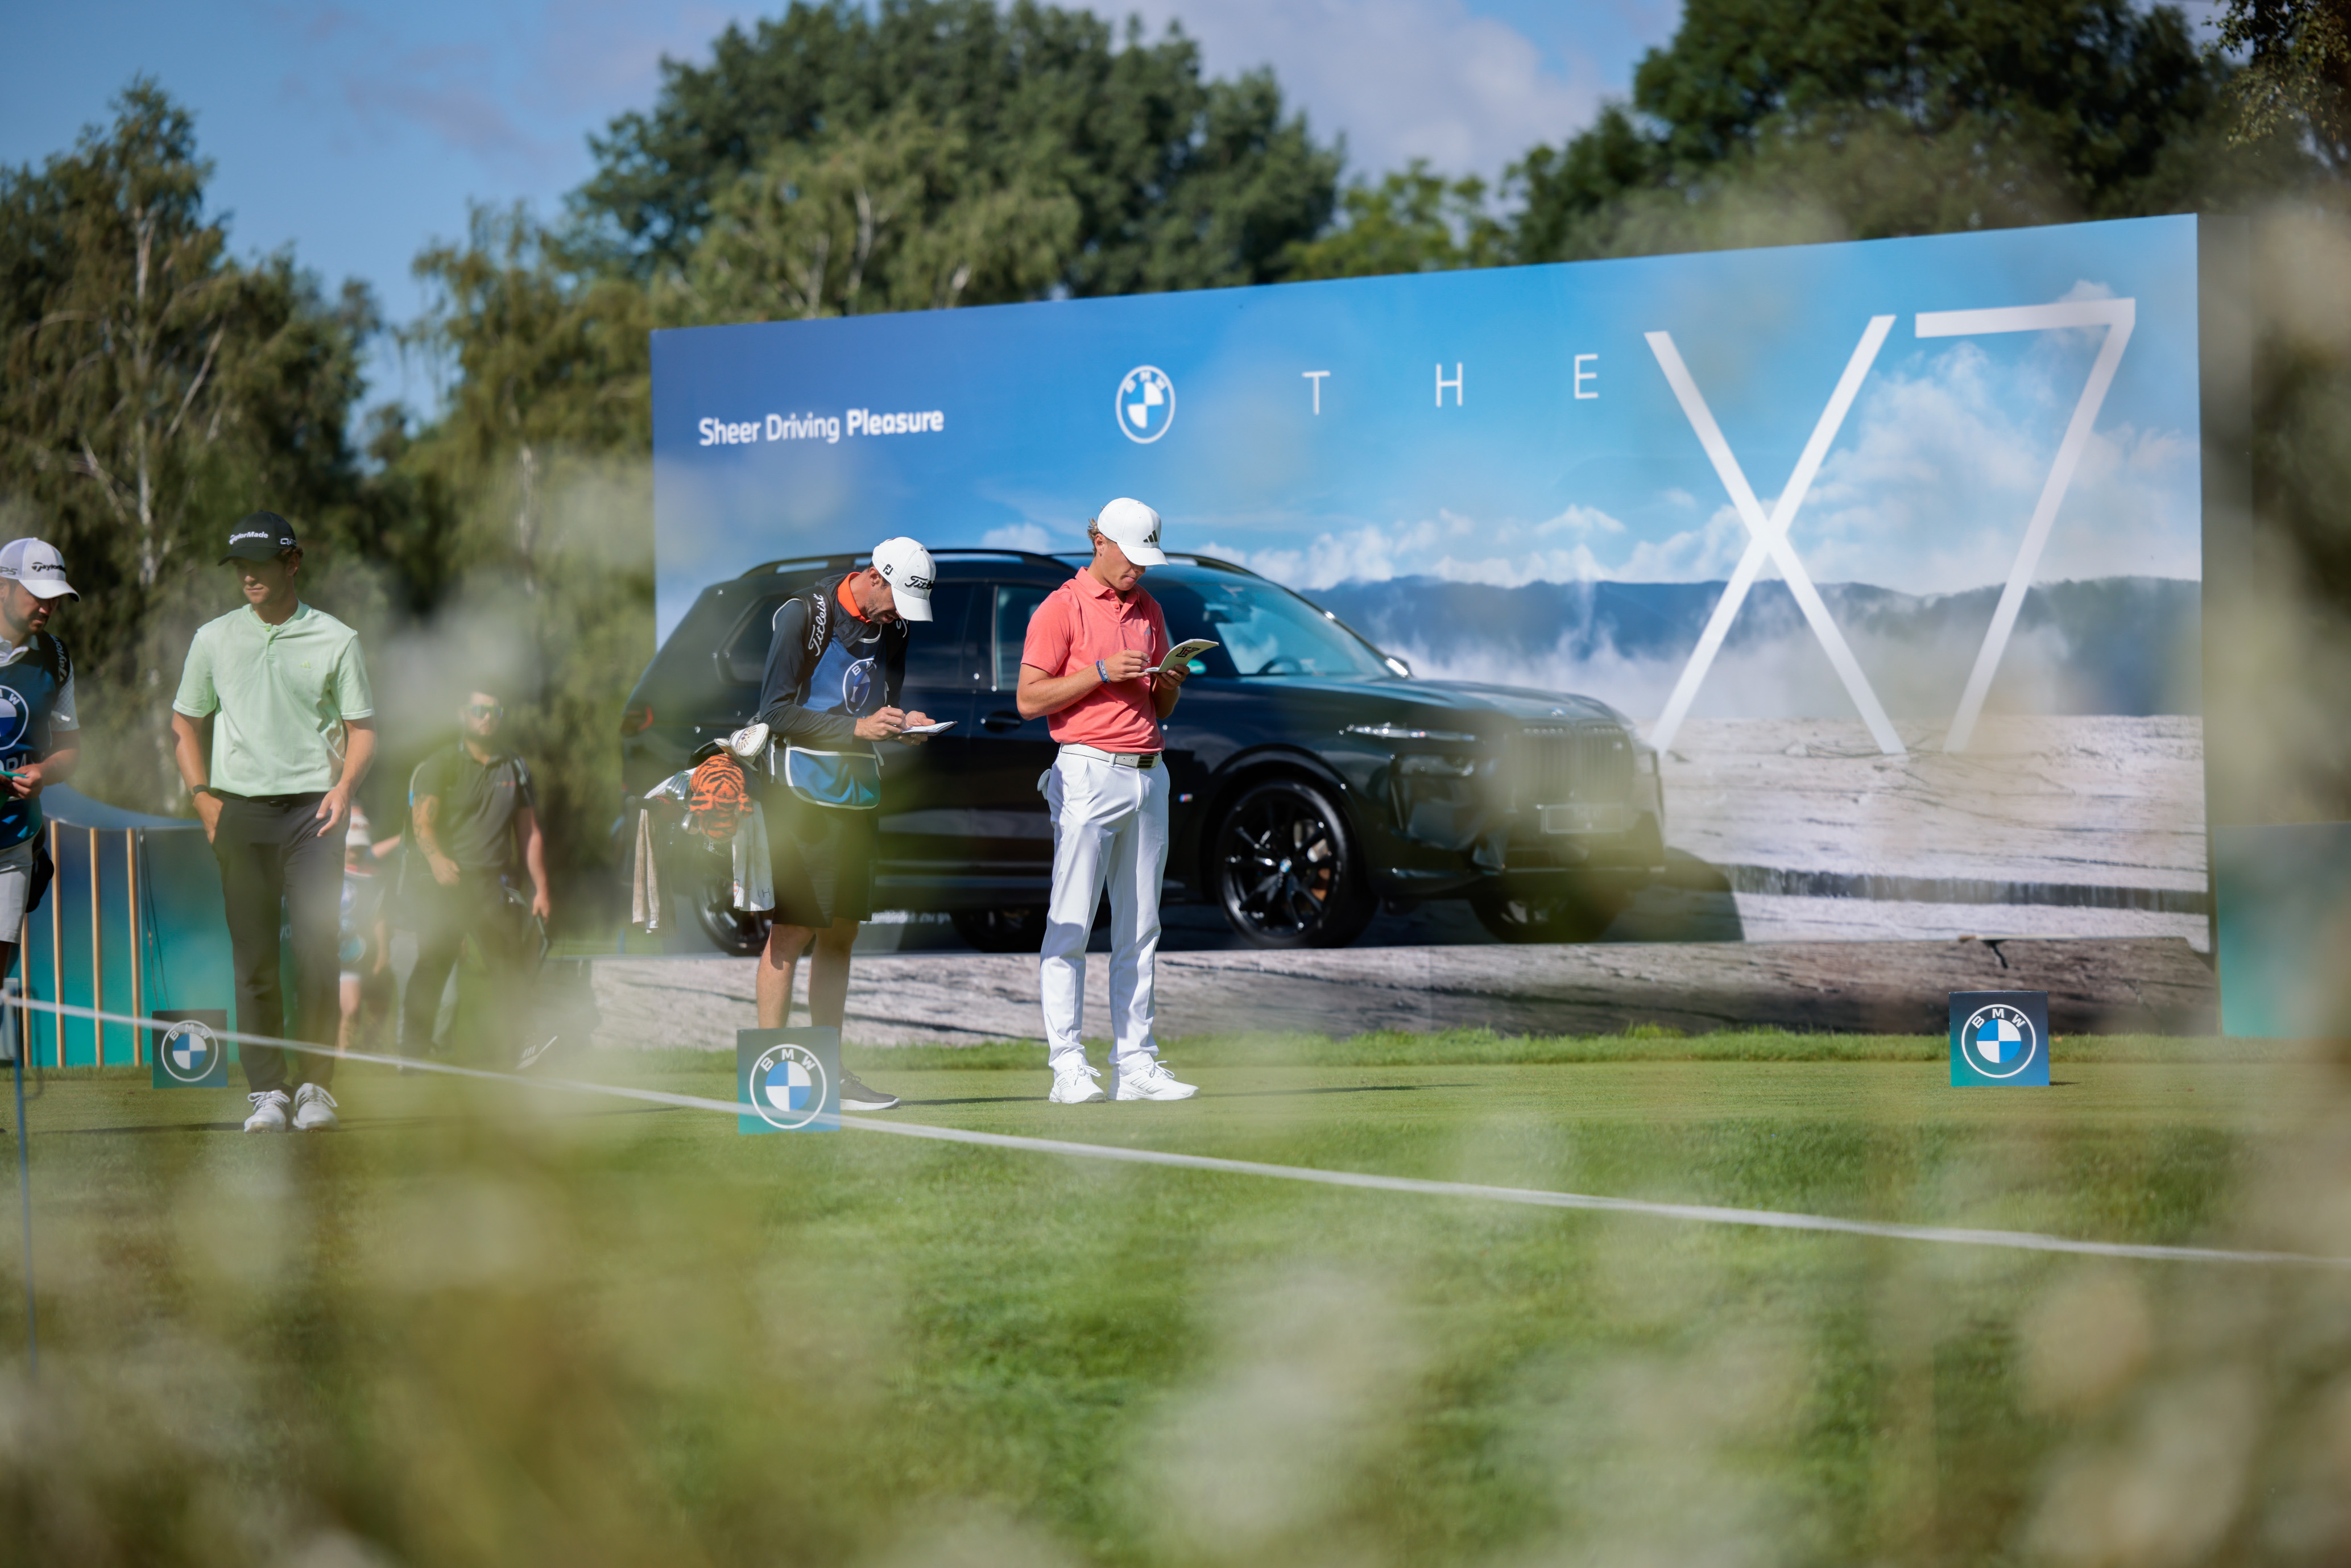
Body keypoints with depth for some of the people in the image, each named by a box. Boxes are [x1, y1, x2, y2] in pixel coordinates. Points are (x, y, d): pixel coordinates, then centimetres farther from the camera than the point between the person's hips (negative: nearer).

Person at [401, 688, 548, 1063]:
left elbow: (529, 832, 21)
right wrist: (436, 859, -29)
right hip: (444, 881, -4)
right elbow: (422, 820, -9)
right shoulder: (439, 764, 3)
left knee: (510, 967, -2)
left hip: (492, 883, 4)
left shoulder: (515, 768, 17)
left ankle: (513, 1051, 4)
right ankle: (412, 1051, -11)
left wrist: (541, 889, 15)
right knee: (433, 963, -11)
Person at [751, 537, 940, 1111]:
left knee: (842, 932, 9)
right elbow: (776, 711, -14)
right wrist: (856, 728, -21)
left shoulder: (891, 628, 10)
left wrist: (904, 722, -2)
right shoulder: (805, 616, -11)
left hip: (858, 794, 7)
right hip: (803, 790, -7)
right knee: (792, 931, -7)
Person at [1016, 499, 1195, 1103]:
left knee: (1139, 929, 6)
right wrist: (1103, 671, -15)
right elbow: (1029, 699, -8)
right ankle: (1068, 1068, -8)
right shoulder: (1062, 608, -3)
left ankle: (1135, 1064, 8)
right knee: (1070, 925, -8)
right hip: (1089, 775, -7)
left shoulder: (1149, 610, 17)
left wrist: (1171, 682, 0)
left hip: (1148, 776, 7)